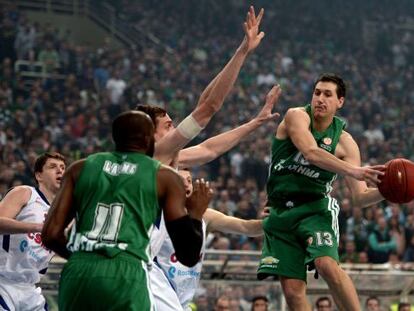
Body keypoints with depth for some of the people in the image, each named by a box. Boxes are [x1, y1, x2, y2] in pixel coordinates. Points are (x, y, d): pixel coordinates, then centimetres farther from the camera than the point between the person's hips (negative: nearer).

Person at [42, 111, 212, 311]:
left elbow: (51, 234, 12)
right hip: (127, 278, -4)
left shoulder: (80, 168, 20)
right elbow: (188, 255, 7)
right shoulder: (165, 177, 12)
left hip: (77, 275, 4)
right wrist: (196, 214, 26)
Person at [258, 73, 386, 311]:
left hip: (316, 208, 0)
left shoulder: (344, 141, -1)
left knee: (327, 264, -29)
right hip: (281, 211, 1)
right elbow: (310, 152, -27)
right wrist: (353, 171, -37)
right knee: (293, 290, -4)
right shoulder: (296, 116, -7)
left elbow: (360, 198, -2)